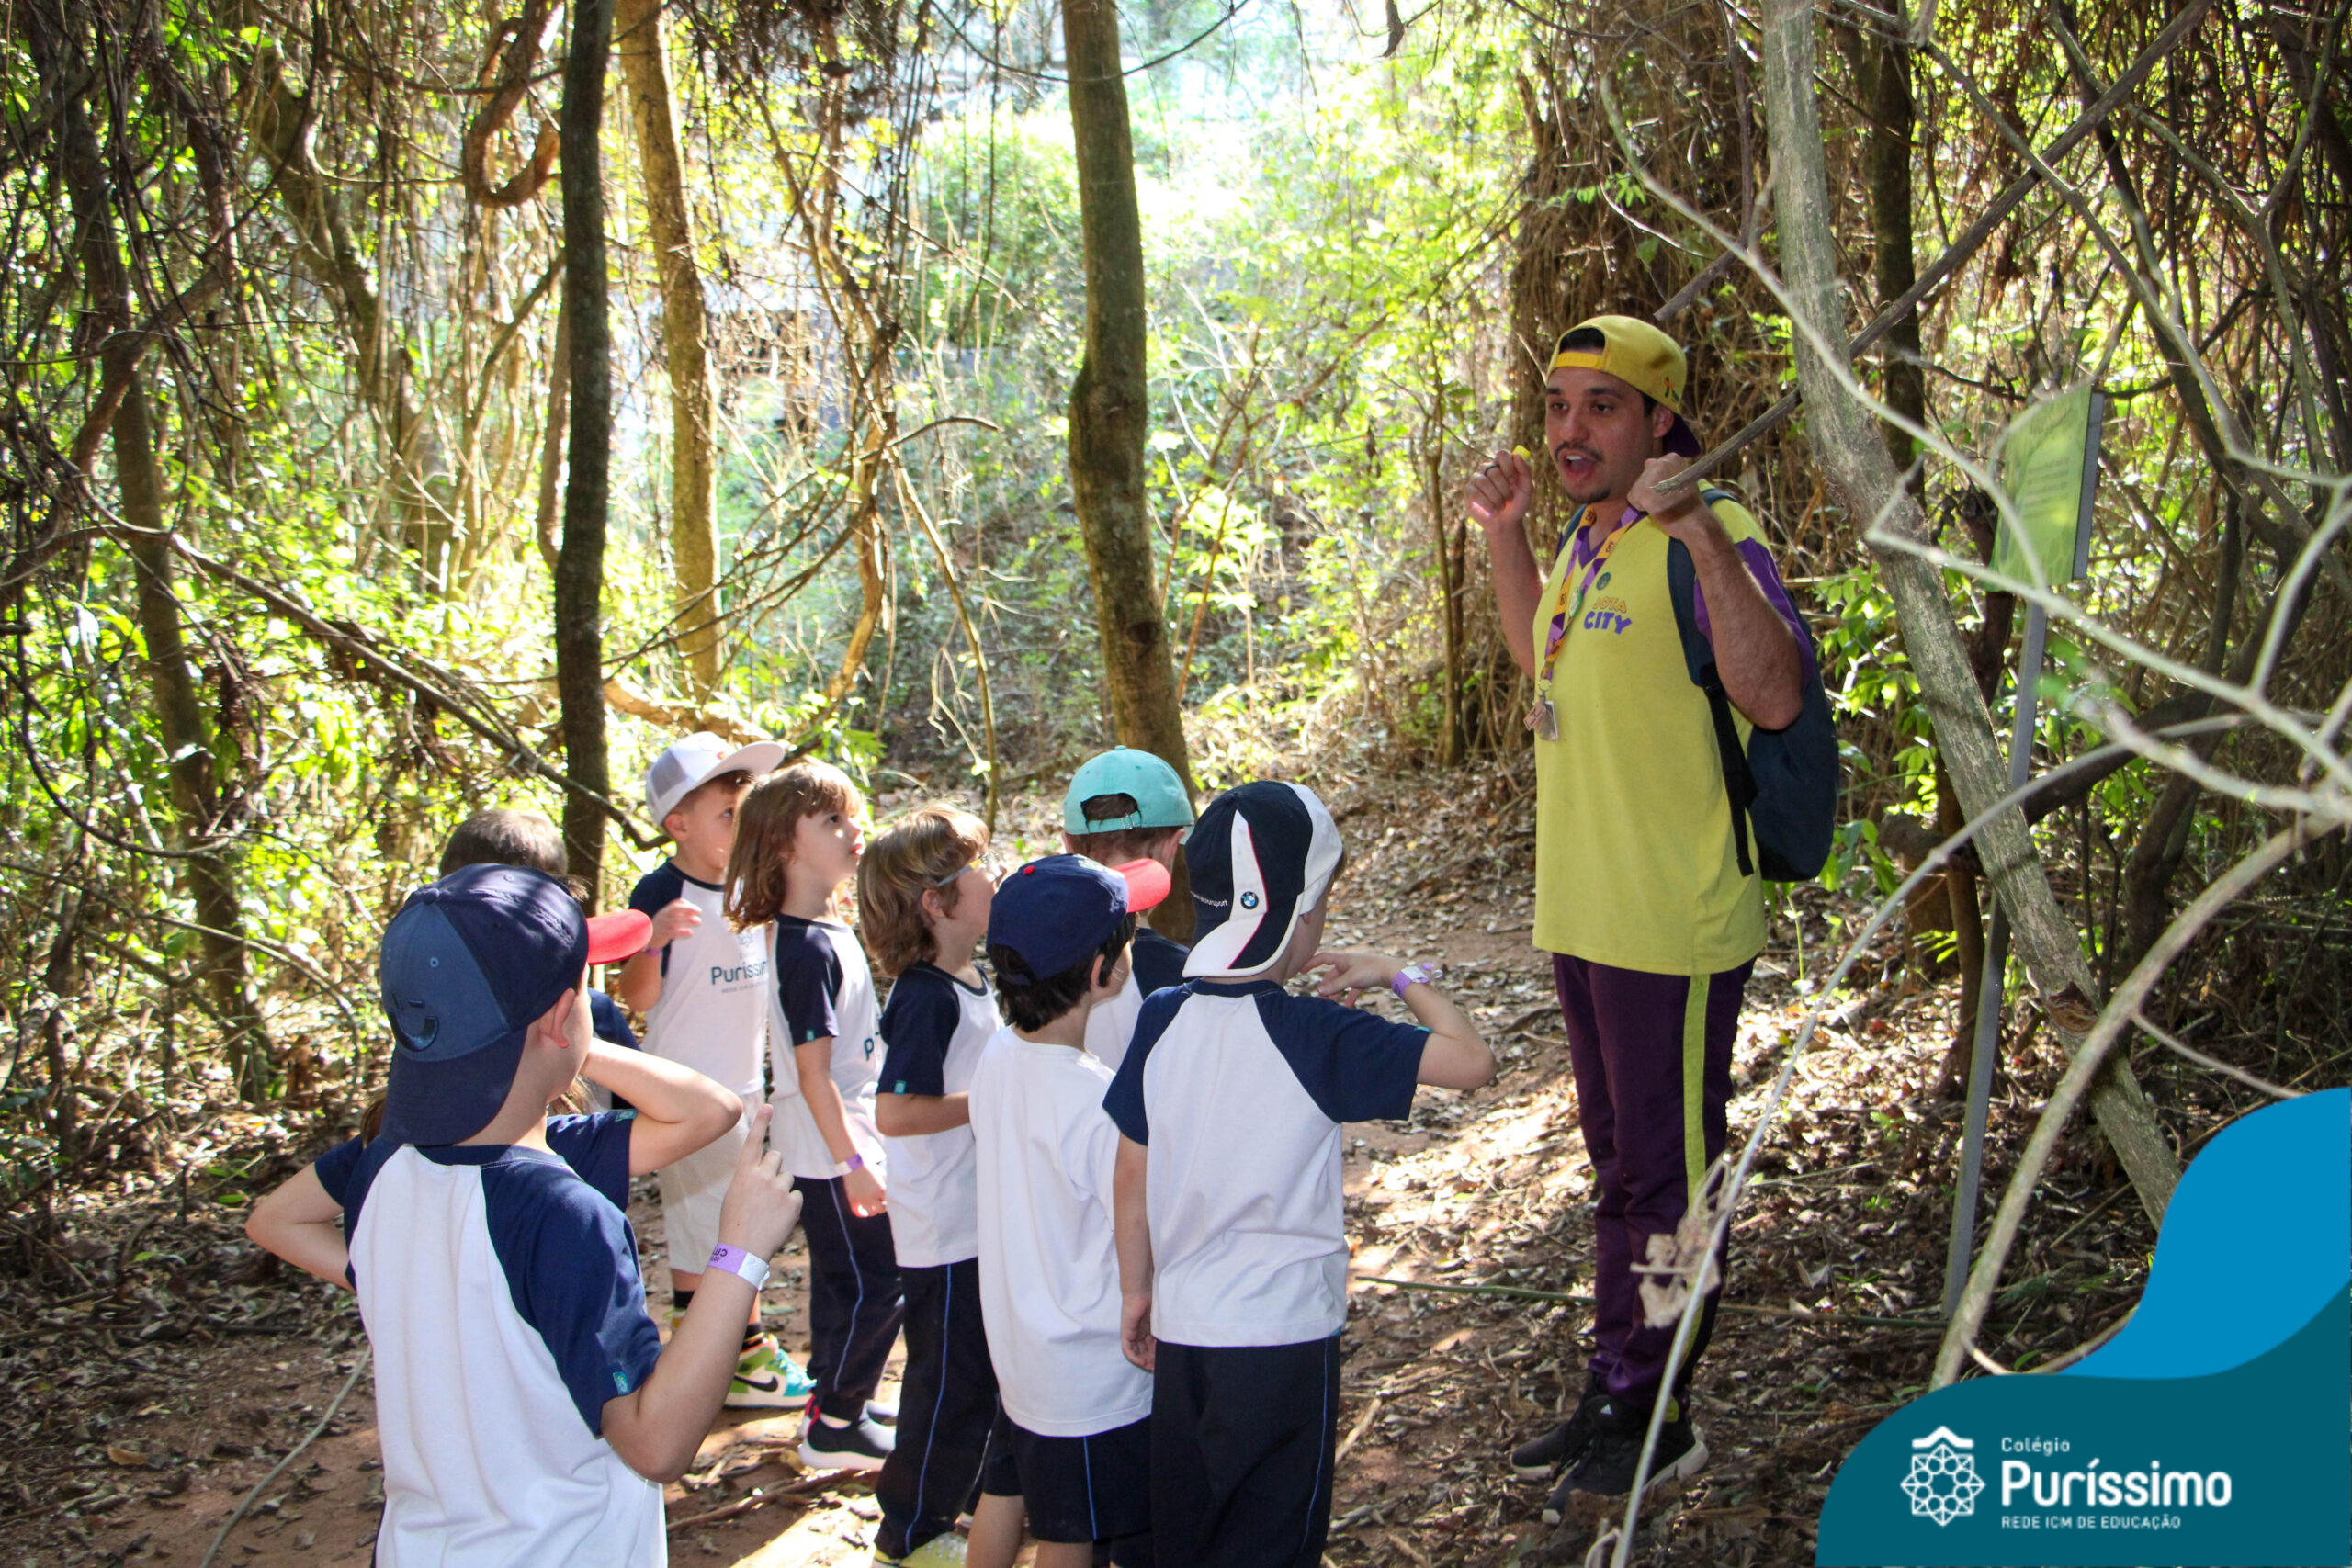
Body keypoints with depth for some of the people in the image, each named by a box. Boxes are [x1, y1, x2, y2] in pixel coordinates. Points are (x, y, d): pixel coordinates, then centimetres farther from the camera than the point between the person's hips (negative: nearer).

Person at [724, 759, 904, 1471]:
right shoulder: (808, 948, -22)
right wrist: (853, 1163, -22)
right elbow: (812, 1071, -23)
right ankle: (835, 1426, 12)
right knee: (873, 1286, -1)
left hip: (839, 1144, 9)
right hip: (830, 1152, -9)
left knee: (841, 1280, 19)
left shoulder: (829, 930, 8)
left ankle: (839, 1397, 33)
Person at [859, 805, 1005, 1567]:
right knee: (949, 1380, 4)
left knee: (988, 1370, 20)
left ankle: (986, 1495, 37)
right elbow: (894, 1112, -28)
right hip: (944, 1229, -9)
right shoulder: (927, 997, -22)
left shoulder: (971, 982, 7)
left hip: (985, 1219, 9)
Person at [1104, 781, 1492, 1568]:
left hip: (1180, 1329, 5)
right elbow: (1472, 1061, -20)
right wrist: (1402, 977, -5)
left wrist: (1137, 1291, 15)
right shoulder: (1315, 1035, -17)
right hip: (1285, 1330, -5)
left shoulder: (1162, 1019, -3)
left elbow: (1133, 1177, 3)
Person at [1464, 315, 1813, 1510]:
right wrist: (1504, 536, 19)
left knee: (1665, 1177, 4)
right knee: (1621, 1165, 20)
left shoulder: (1710, 537, -16)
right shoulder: (1588, 542, 10)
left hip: (1671, 926, -9)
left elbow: (1776, 697, -30)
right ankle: (1615, 1396, 35)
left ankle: (1655, 1420, 19)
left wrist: (1706, 537, -35)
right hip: (1582, 915, 9)